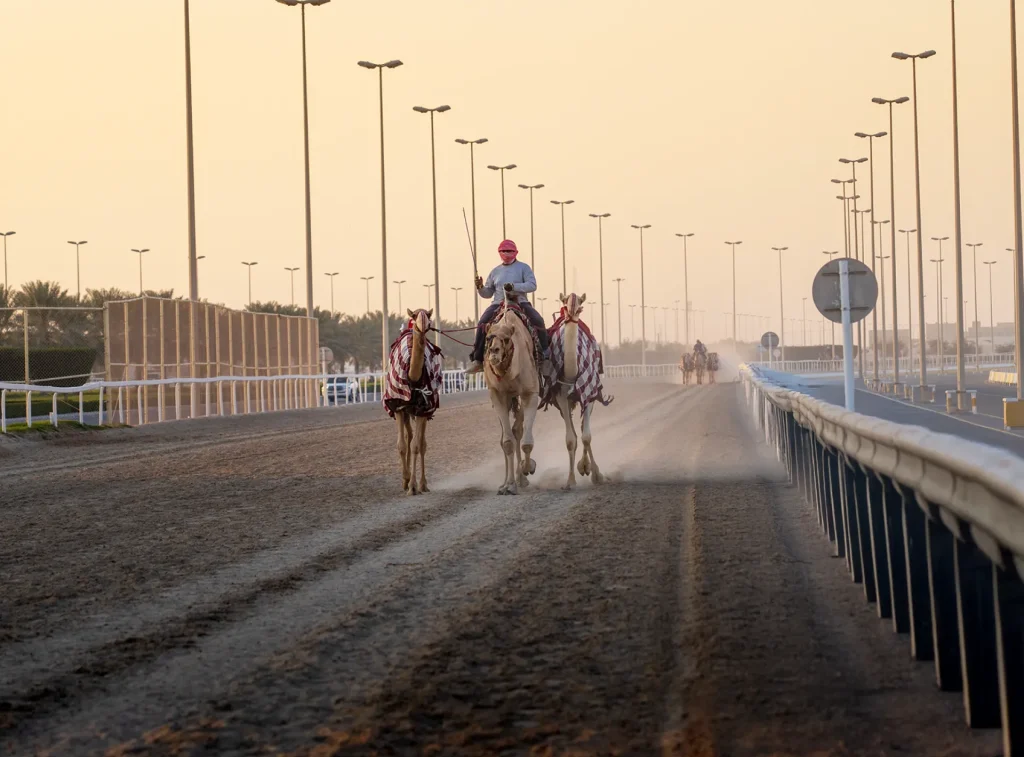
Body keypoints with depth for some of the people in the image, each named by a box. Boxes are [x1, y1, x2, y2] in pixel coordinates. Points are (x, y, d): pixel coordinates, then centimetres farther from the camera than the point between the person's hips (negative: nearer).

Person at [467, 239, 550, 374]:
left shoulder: (523, 268, 8)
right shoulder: (495, 271, 18)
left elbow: (532, 285, -7)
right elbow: (487, 293, 20)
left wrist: (514, 286, -20)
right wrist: (480, 288, -3)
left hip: (520, 302, -2)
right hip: (498, 304, 2)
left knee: (538, 321, -26)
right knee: (482, 323, -24)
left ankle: (545, 356, -15)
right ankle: (477, 359, -21)